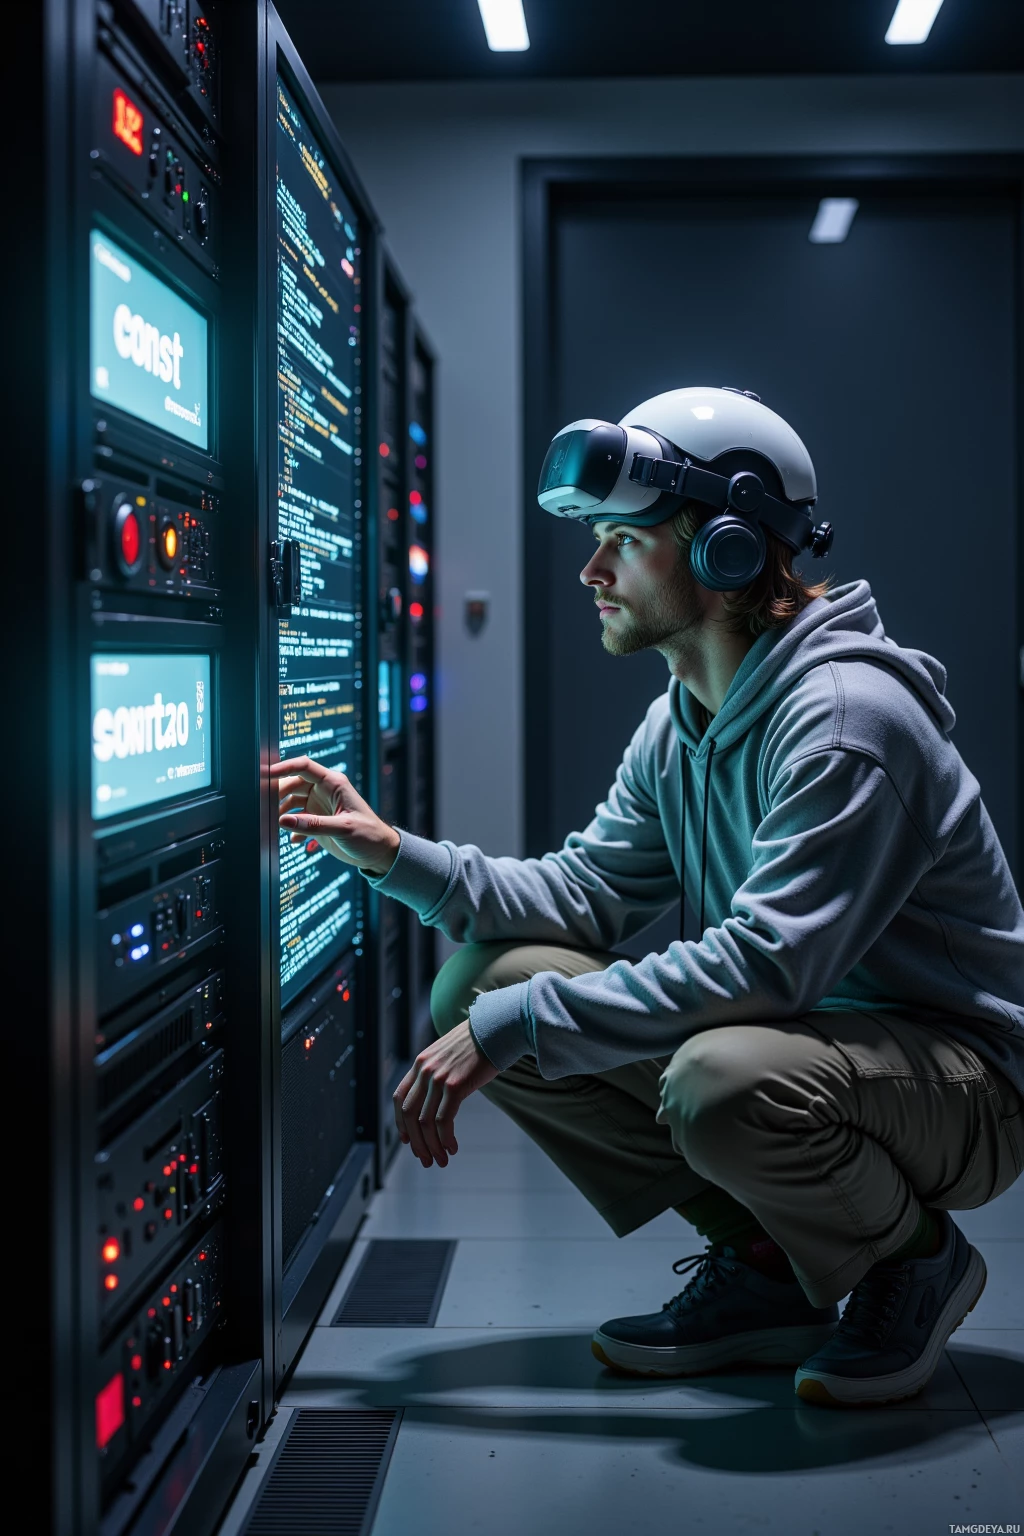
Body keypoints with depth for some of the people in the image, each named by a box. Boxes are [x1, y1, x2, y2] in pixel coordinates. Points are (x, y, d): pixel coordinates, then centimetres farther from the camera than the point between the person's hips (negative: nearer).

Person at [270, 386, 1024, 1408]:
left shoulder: (845, 718, -24)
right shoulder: (679, 727, 6)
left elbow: (766, 962, -33)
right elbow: (585, 893, 4)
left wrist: (513, 1026, -32)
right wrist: (392, 852, -8)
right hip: (796, 1038, 8)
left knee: (721, 1079, -40)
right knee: (480, 979, -4)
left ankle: (916, 1258, -4)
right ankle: (763, 1267, 4)